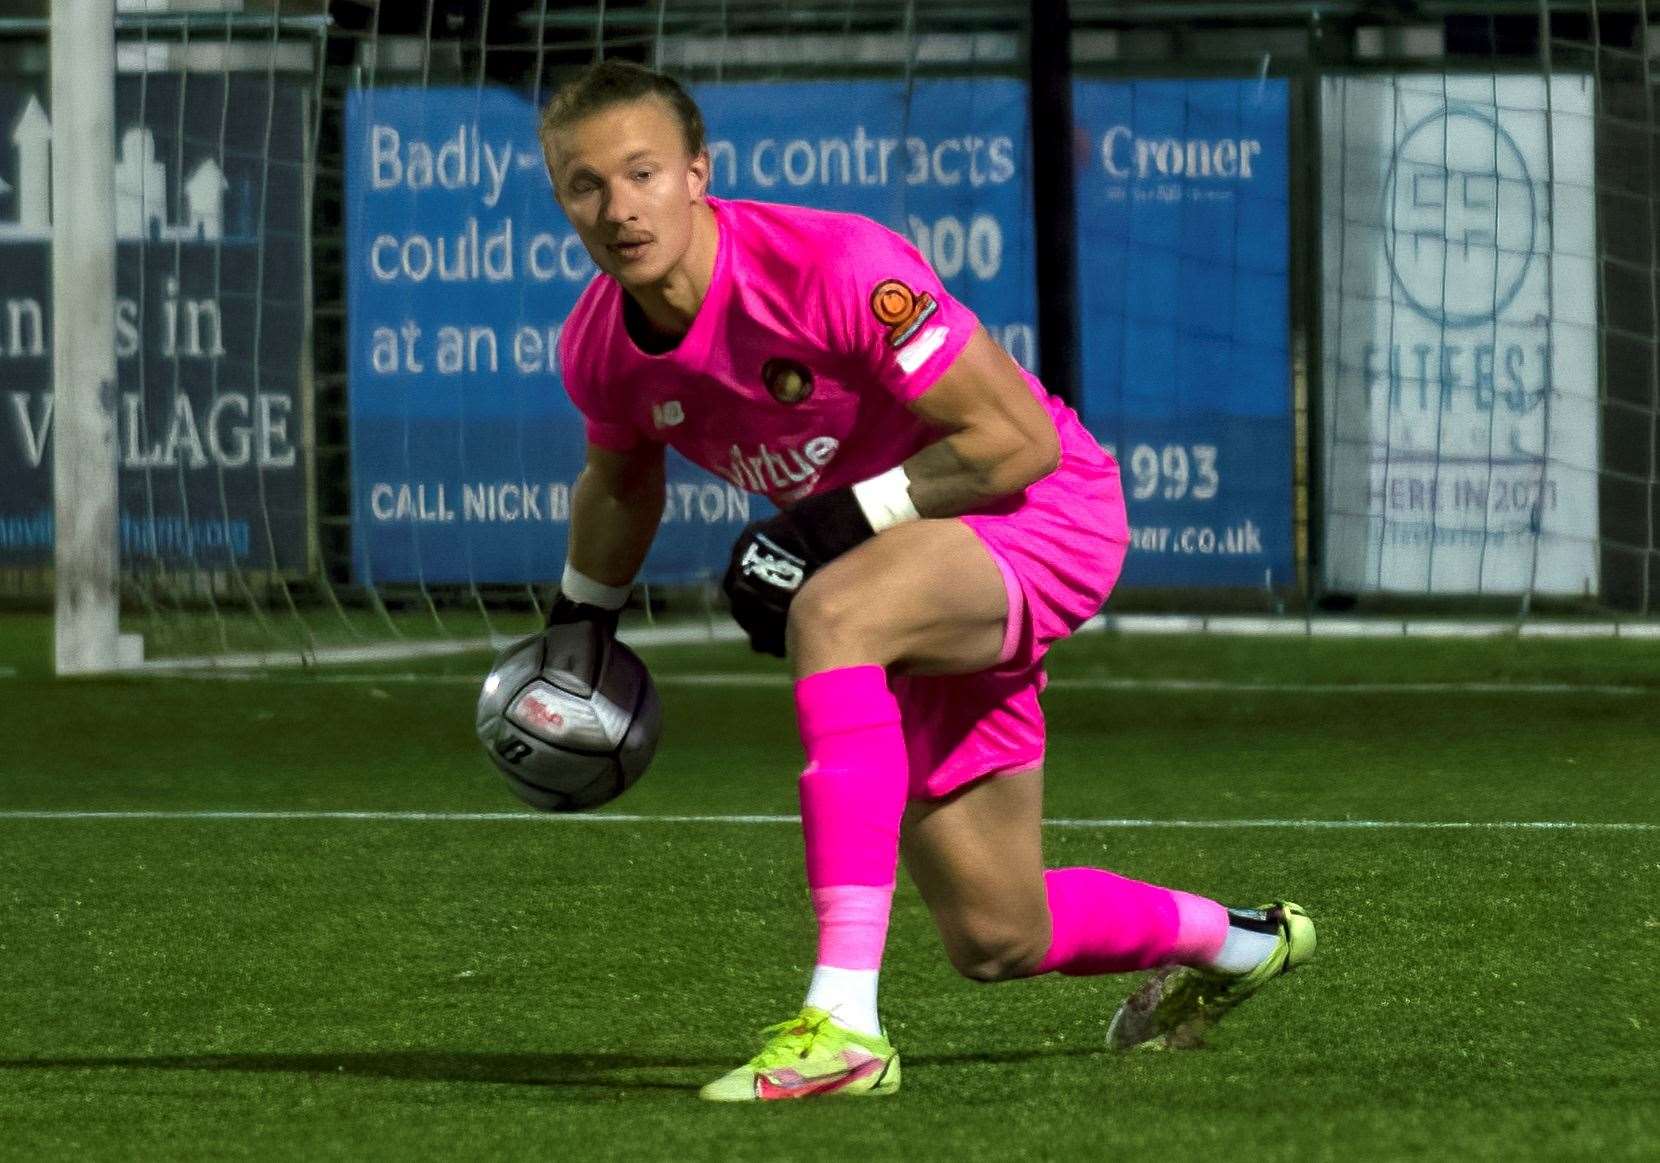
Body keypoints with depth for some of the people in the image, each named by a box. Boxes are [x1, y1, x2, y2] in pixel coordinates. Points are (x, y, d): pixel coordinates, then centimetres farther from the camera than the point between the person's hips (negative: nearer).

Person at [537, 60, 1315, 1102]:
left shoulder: (832, 267, -29)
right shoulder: (599, 351, -7)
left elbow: (1019, 438, -27)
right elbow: (621, 479, 19)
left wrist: (842, 523, -28)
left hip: (1045, 515, -8)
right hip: (938, 584, 8)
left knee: (832, 613, -40)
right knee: (998, 943, 10)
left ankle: (845, 1025, -44)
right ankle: (1230, 942, 45)